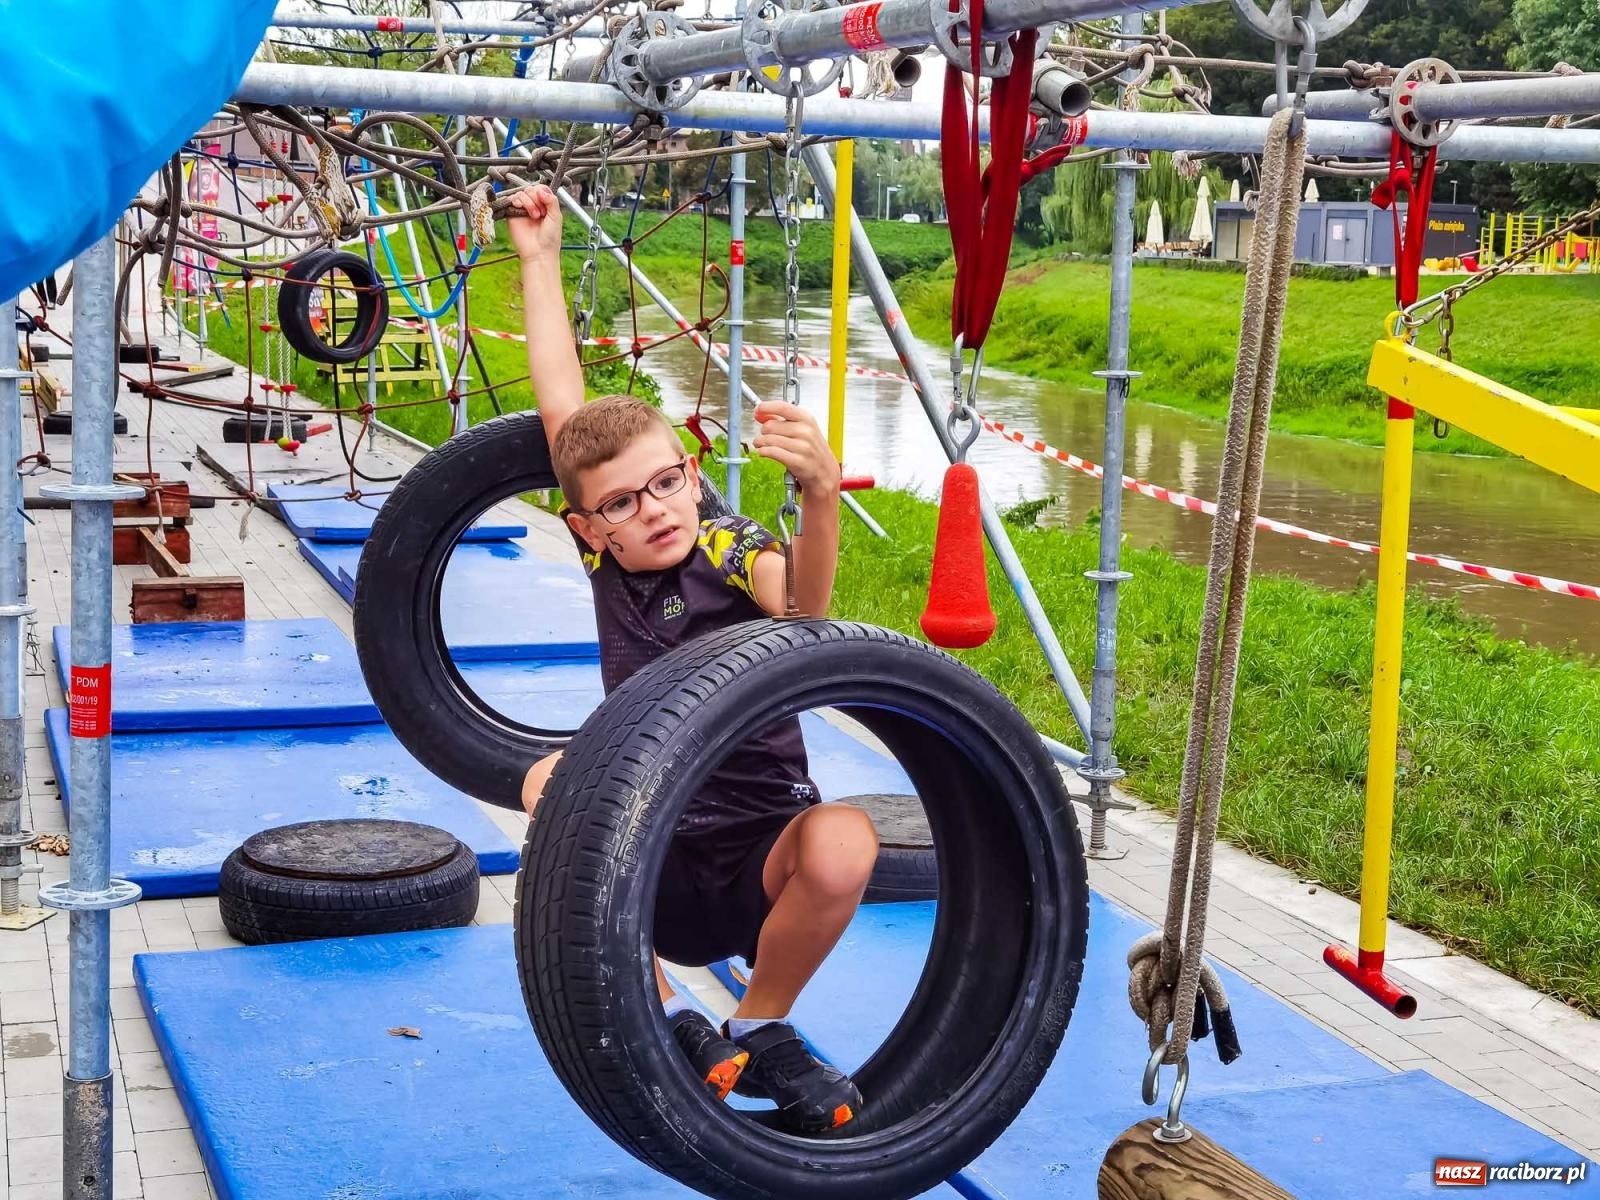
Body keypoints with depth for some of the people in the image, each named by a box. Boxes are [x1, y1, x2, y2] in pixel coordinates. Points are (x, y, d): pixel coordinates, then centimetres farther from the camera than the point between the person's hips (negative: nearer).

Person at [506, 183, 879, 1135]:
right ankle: (664, 1021, -5)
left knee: (845, 843, -34)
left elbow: (803, 607, -36)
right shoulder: (607, 553, 0)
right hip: (652, 867, 4)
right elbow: (563, 406, 0)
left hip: (759, 862, -3)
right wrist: (540, 260, 3)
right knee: (556, 783, -23)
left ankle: (763, 1029, -2)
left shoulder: (737, 552, -12)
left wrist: (821, 495, -56)